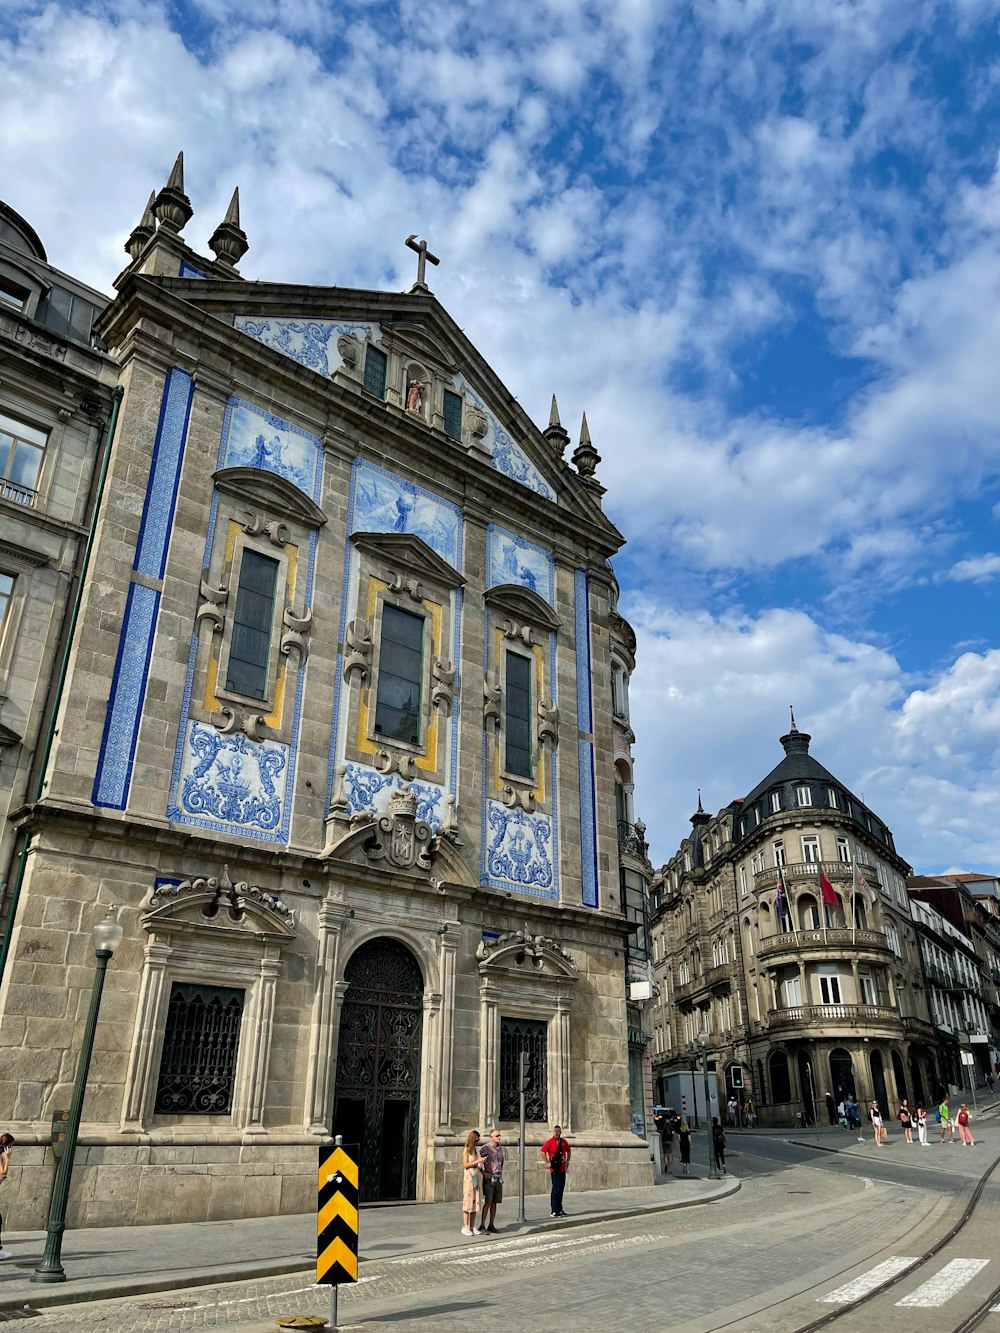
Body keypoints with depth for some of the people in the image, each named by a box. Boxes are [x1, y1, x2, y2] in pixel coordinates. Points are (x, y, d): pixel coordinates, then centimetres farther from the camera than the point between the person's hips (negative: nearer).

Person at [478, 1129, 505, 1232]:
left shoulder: (500, 1149, 10)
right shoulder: (485, 1148, -11)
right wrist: (483, 1172, -16)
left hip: (498, 1178, 6)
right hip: (489, 1178, -6)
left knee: (494, 1202, 7)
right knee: (488, 1202, -10)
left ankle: (491, 1225, 13)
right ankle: (482, 1225, -5)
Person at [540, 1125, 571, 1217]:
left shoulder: (563, 1142, 9)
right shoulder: (550, 1142, -9)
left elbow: (568, 1150, 26)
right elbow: (543, 1152, -13)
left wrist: (567, 1161, 16)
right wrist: (548, 1163, -14)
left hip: (562, 1169, 6)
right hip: (554, 1169, -6)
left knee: (561, 1189, 12)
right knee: (556, 1189, -11)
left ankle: (559, 1209, 22)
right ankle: (554, 1211, -8)